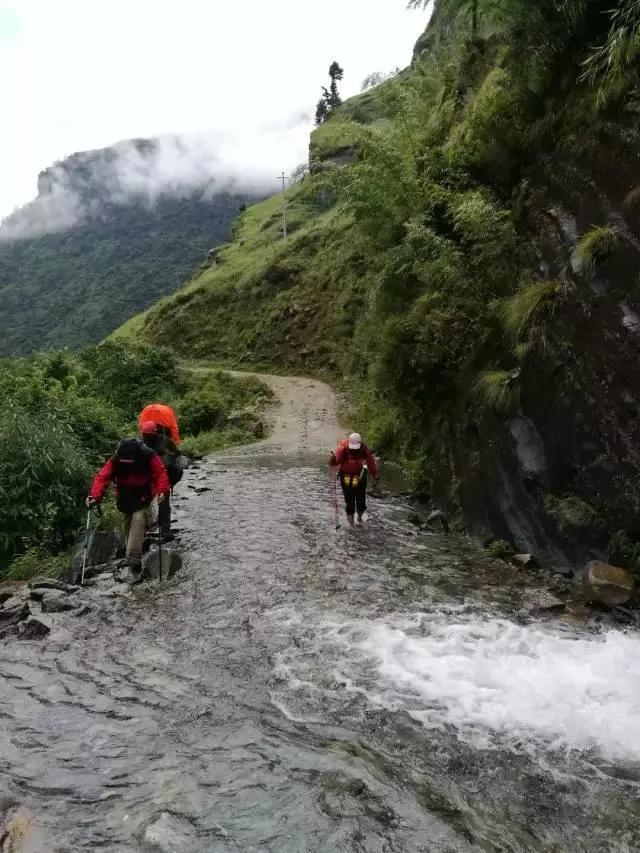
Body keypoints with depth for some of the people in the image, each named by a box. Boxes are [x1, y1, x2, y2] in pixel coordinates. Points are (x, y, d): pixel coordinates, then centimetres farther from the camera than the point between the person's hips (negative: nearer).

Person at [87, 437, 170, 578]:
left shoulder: (149, 457, -23)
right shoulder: (115, 460, -18)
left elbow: (161, 474, -24)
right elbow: (102, 477, -23)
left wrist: (162, 491, -41)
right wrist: (94, 496, -38)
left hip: (143, 496, -3)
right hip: (125, 497, 3)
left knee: (138, 519, -22)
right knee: (128, 524, 10)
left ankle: (133, 559, -24)